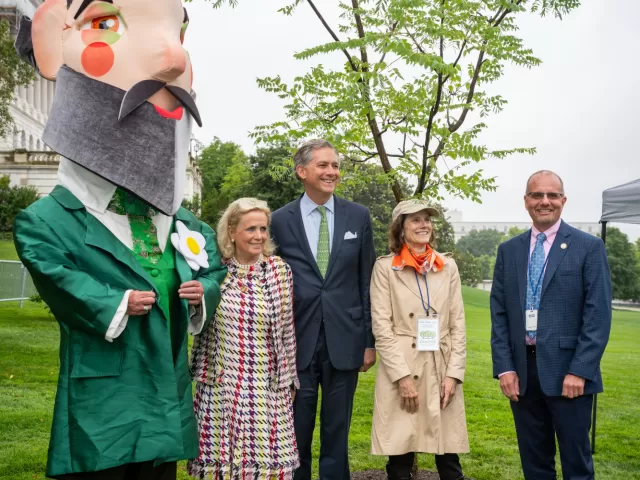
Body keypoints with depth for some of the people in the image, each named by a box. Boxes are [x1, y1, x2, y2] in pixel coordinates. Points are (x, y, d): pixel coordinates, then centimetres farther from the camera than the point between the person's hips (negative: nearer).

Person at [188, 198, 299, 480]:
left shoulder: (280, 271, 0)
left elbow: (287, 330, 3)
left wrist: (288, 380, 5)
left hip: (267, 389, 0)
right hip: (221, 387, 1)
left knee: (265, 457, 2)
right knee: (220, 455, 7)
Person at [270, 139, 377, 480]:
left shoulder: (358, 216, 3)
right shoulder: (280, 220, 0)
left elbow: (367, 282, 5)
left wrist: (370, 340, 4)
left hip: (343, 340, 1)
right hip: (297, 341, -1)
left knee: (337, 434, 11)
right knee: (295, 433, 11)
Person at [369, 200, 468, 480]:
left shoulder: (448, 267, 8)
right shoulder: (385, 267, -1)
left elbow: (458, 324, 6)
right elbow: (381, 326, -6)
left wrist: (454, 373, -3)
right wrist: (402, 376, -12)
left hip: (442, 370, 3)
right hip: (401, 370, -2)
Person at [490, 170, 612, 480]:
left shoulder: (589, 247, -2)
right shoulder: (508, 250, 9)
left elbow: (599, 314, -7)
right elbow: (499, 313, 7)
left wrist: (580, 371, -14)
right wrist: (504, 368, -1)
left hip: (568, 371, -3)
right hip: (522, 372, 4)